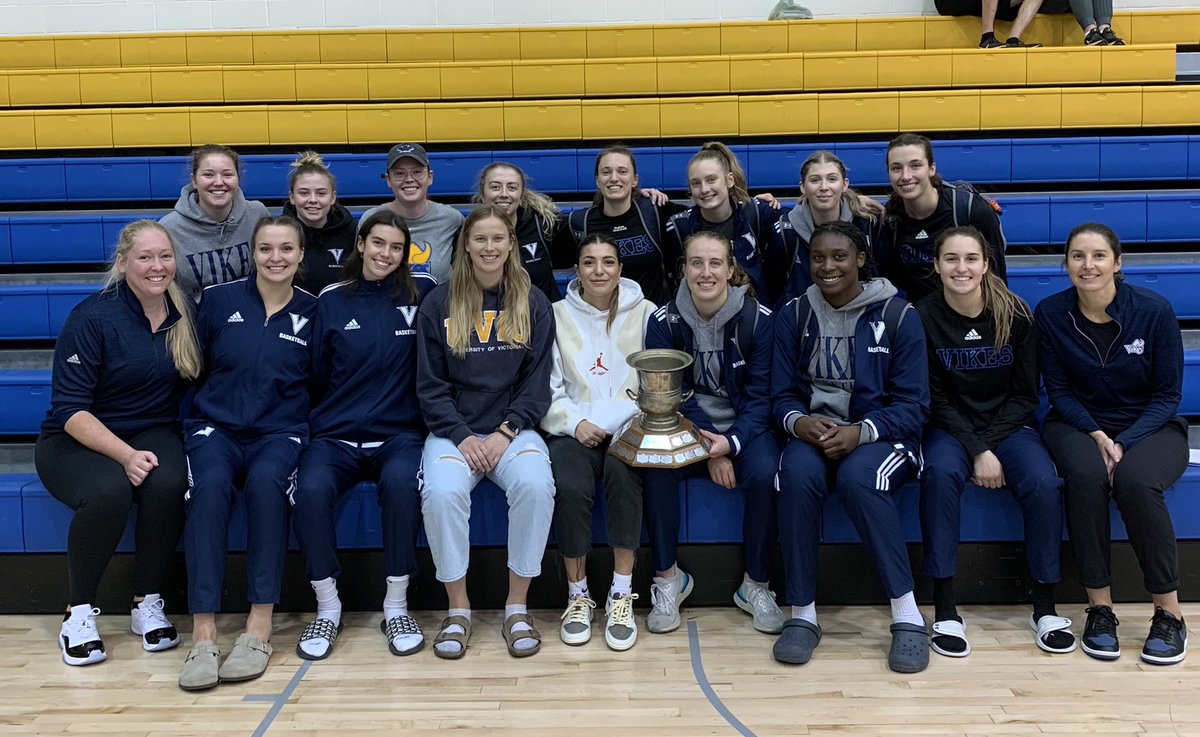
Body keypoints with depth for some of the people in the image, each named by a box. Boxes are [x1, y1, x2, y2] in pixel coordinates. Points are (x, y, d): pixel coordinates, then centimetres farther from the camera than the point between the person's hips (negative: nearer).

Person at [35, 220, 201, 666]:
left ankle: (148, 603, -12)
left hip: (152, 433, 3)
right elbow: (69, 409, -14)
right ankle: (79, 612, -13)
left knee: (168, 483, -32)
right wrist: (125, 455, -28)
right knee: (108, 491, -36)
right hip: (76, 442, -3)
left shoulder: (185, 314, 2)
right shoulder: (92, 317, -12)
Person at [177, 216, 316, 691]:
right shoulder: (218, 300, 6)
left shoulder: (313, 312, 5)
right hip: (215, 427, 1)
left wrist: (308, 436, -2)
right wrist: (195, 419, 1)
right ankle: (203, 634, -34)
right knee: (211, 484, -34)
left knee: (266, 481, -36)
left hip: (280, 433, 0)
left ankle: (259, 628, -31)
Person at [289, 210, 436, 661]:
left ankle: (396, 607, -16)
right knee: (310, 490, -31)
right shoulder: (331, 301, 10)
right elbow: (316, 375, 13)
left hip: (399, 434, -1)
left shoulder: (421, 293, 7)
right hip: (335, 436, 1)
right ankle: (327, 609, -10)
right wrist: (315, 425, 4)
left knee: (401, 483, -35)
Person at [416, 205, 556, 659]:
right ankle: (458, 608, -13)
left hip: (514, 428, 0)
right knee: (441, 491, -31)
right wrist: (463, 437, -11)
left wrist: (505, 433, -11)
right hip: (453, 430, 0)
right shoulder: (439, 304, 6)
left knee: (536, 485, -31)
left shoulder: (533, 303, 7)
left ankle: (517, 606, -15)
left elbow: (537, 381, 3)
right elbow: (430, 385, 3)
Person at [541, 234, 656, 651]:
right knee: (570, 487, -32)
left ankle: (622, 596, -23)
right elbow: (547, 388, 7)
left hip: (628, 426, 0)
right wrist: (576, 423, -10)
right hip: (573, 427, 0)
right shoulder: (558, 315, 11)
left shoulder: (645, 313, 11)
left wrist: (625, 427, -10)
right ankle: (578, 596, -13)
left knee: (624, 475, -35)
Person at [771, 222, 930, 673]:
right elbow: (782, 395, 7)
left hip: (880, 437, -2)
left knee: (857, 477, -37)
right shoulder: (793, 314, 8)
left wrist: (861, 431, -22)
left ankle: (907, 615, -25)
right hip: (813, 433, 2)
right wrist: (799, 421, -17)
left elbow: (913, 404, -4)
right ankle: (802, 613, -21)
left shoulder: (897, 315, 0)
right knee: (797, 475, -33)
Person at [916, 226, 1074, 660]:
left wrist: (990, 446, -13)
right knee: (941, 472, -34)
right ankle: (944, 608, -27)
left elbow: (1025, 395, -1)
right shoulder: (924, 318, -8)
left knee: (1044, 483, -28)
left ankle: (1045, 607, -11)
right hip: (950, 428, -1)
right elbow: (936, 399, -7)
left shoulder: (1015, 315, -5)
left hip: (1008, 426, 2)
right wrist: (976, 452, -17)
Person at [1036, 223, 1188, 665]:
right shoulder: (1051, 314, -7)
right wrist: (1096, 436, -16)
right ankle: (1099, 607, -21)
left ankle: (1169, 613, -17)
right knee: (1085, 475, -33)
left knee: (1135, 481, -34)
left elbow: (1168, 394, -6)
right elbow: (1058, 391, -1)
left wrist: (1124, 442, -19)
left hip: (1149, 427, -1)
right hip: (1078, 425, 1)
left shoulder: (1154, 311, -11)